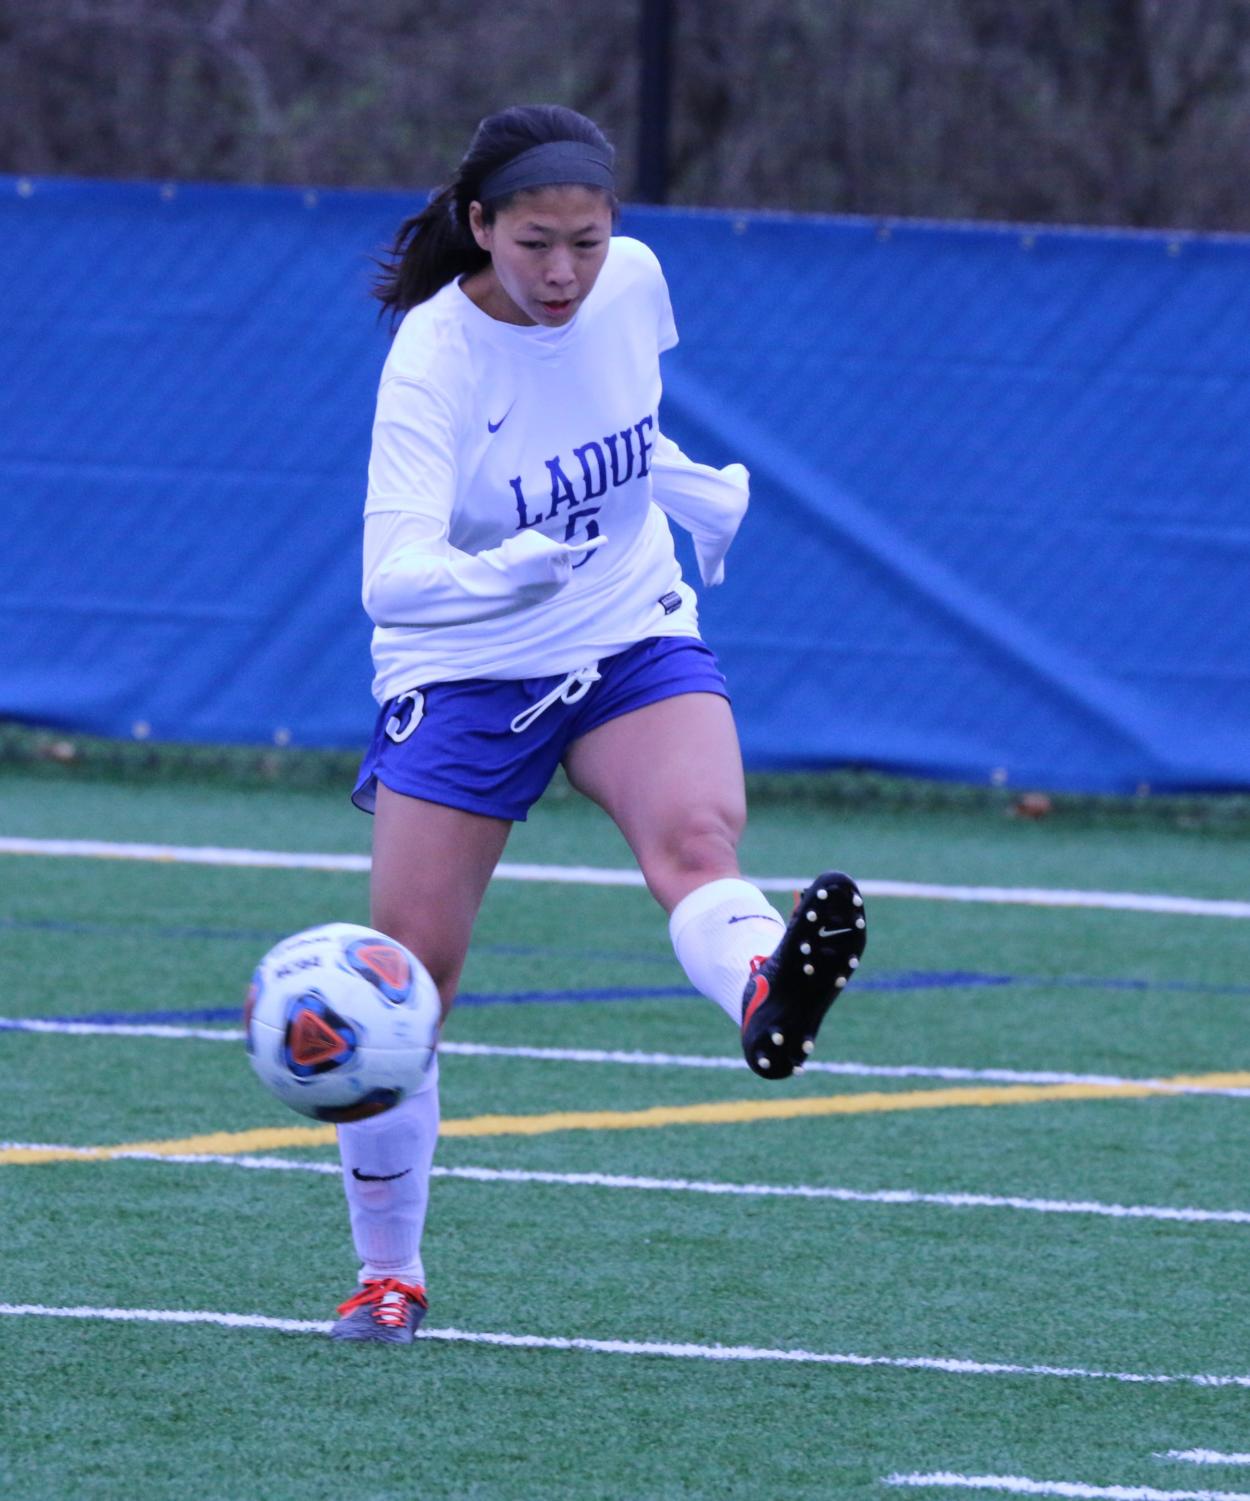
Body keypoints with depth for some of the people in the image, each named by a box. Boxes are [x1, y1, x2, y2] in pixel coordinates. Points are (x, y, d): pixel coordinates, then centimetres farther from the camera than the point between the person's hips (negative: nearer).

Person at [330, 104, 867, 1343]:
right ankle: (387, 1274, 15)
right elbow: (392, 578, -36)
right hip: (463, 672, -3)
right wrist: (502, 572, -53)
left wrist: (694, 493, 26)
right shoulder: (433, 362, -24)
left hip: (633, 638, 3)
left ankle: (768, 1002, -64)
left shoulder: (634, 281, -8)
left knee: (697, 831, -30)